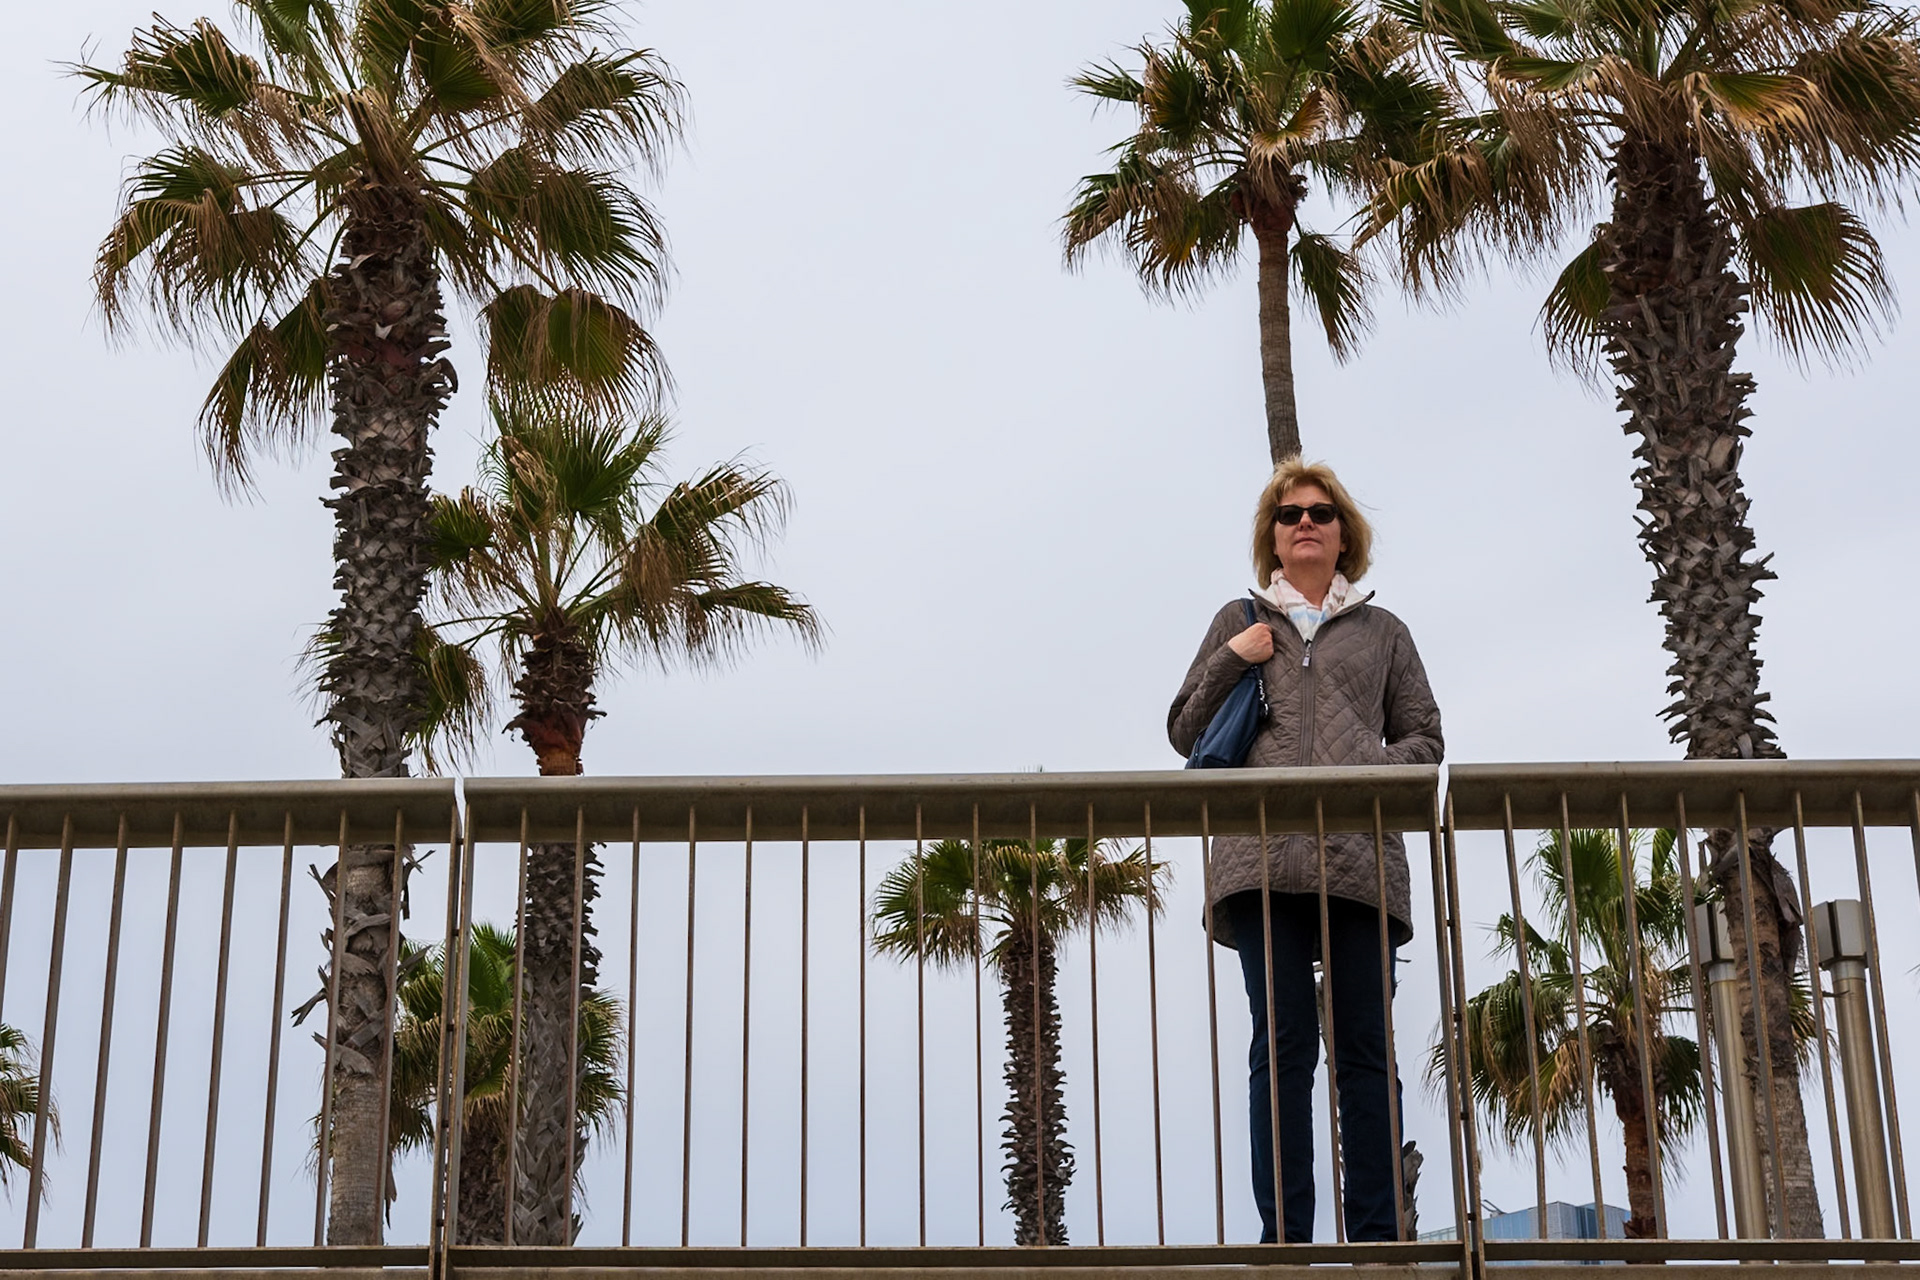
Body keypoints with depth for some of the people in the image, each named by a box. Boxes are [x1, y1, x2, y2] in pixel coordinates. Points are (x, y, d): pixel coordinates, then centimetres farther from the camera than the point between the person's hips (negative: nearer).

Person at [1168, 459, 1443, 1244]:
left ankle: (1377, 1234, -4)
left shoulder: (1382, 632, 22)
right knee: (1283, 1044, -8)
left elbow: (1425, 738, 17)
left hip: (1361, 856, 1)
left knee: (1365, 1047, -4)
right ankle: (1285, 1237, -9)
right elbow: (1184, 734, 19)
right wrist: (1230, 660, 4)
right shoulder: (1239, 621, 22)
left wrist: (1377, 771, -3)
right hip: (1263, 857, -1)